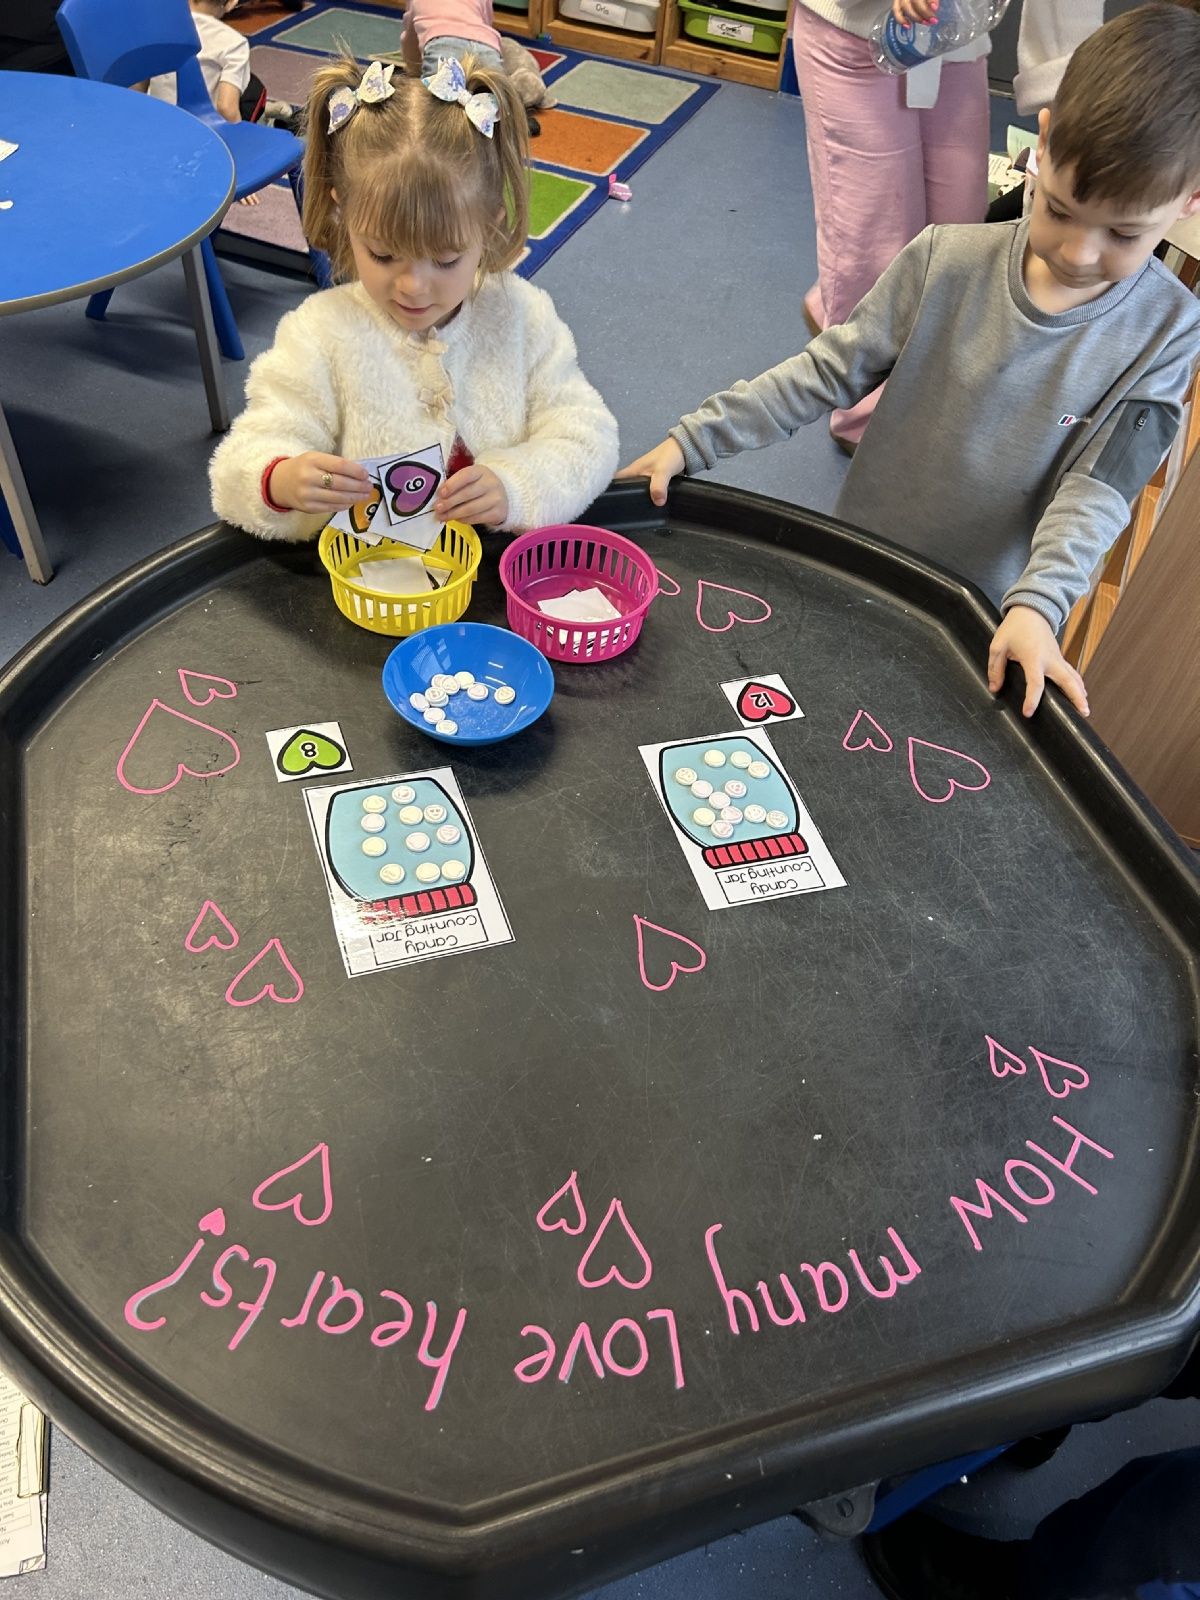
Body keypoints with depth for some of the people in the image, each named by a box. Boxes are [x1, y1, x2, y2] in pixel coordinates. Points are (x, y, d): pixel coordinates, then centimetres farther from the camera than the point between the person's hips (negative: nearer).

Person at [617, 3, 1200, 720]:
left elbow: (1095, 489, -18)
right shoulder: (947, 260, -14)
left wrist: (1037, 605, -34)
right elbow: (831, 370, -9)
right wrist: (693, 439, -14)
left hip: (990, 619, -1)